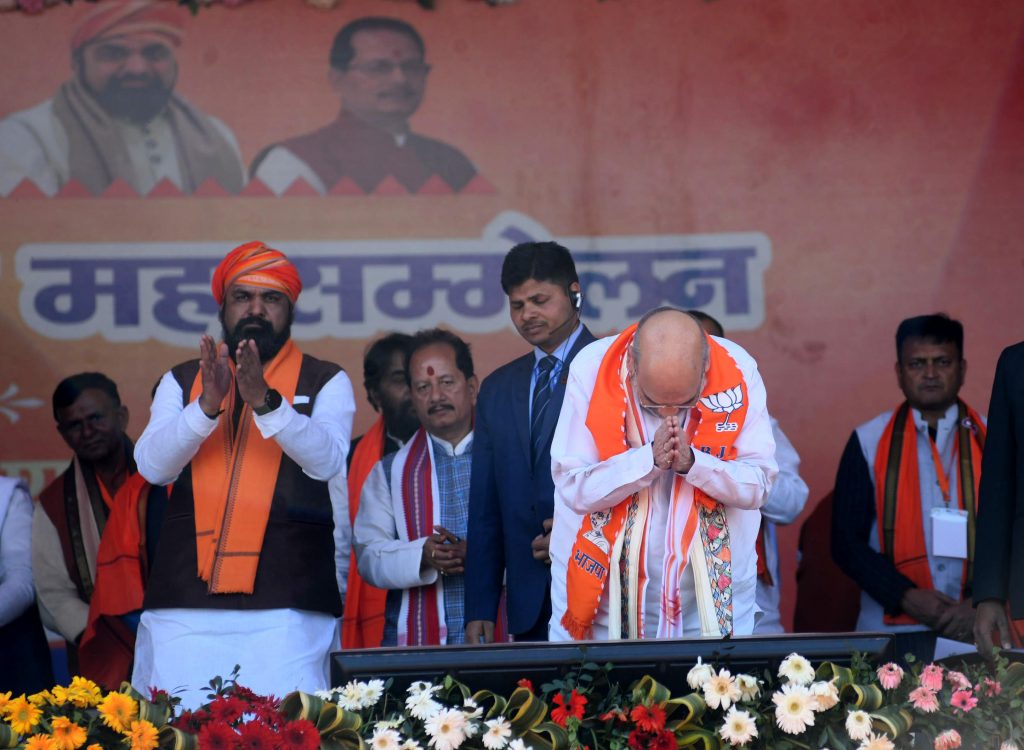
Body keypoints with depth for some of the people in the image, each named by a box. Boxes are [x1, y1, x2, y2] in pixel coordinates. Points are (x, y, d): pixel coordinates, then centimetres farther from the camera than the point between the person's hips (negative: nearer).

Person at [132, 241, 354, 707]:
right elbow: (152, 465, 1)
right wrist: (208, 404, -15)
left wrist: (265, 401, -21)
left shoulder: (325, 382, 10)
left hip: (286, 611, -2)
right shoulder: (181, 381, 16)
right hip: (184, 609, 2)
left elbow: (328, 460, -7)